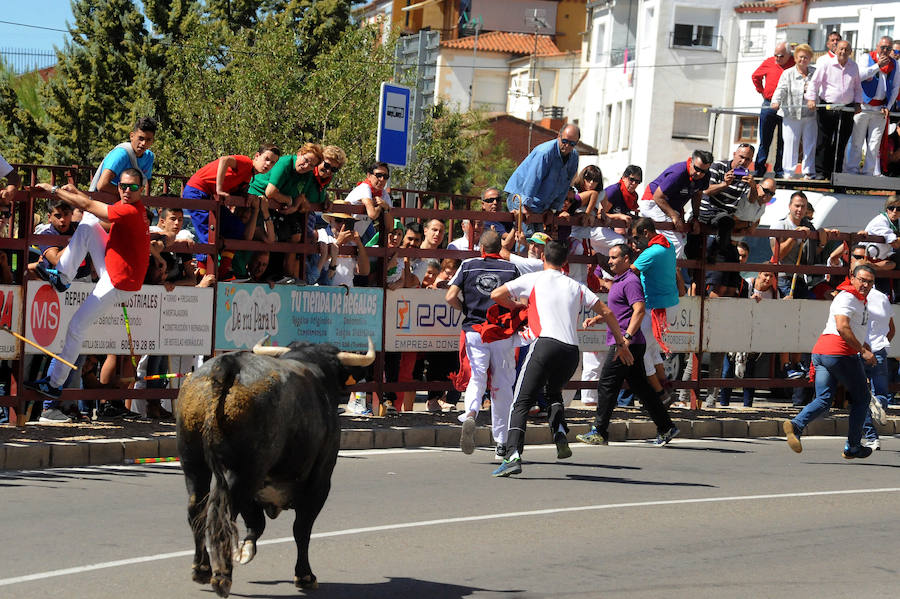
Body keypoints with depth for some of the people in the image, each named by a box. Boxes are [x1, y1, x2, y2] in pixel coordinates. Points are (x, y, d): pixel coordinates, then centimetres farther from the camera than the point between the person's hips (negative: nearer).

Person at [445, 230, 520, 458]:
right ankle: (501, 442, 12)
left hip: (475, 330, 0)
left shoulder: (468, 266, 5)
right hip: (503, 332, 0)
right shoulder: (511, 268, 5)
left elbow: (451, 297, -3)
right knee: (502, 384, 9)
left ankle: (470, 414, -30)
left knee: (477, 377, 4)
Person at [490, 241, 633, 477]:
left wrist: (517, 306, 29)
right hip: (572, 351, 4)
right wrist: (621, 343, 29)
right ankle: (560, 435, 5)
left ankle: (513, 455, -23)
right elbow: (606, 312, 20)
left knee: (521, 402, -4)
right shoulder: (576, 287, 22)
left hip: (545, 344, -4)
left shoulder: (533, 280, 12)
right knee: (554, 393, 31)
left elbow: (496, 295, 10)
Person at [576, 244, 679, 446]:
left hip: (628, 344, -10)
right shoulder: (618, 281, 21)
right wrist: (596, 319, 17)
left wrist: (627, 337, -31)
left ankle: (599, 433, -2)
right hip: (621, 343, 10)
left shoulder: (631, 281, -11)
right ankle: (666, 428, 11)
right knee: (640, 386, 10)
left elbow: (639, 310, -22)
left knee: (606, 385, -6)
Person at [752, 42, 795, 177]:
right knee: (764, 140, 4)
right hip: (768, 106, 2)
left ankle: (779, 170, 7)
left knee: (783, 141, 2)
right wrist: (761, 91, 13)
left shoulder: (795, 64, -1)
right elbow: (755, 76, 22)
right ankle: (759, 169, 6)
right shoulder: (768, 62, 6)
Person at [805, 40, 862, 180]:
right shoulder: (826, 65, -1)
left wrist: (858, 103, 11)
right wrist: (811, 99, -14)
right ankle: (821, 172, 4)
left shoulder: (854, 67, 11)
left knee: (841, 143, 5)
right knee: (824, 141, -2)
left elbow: (857, 87, 21)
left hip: (847, 110, 3)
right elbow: (814, 82, -3)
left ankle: (837, 172, 12)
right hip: (827, 109, -3)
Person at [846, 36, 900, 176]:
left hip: (880, 109, 3)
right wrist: (878, 65, -17)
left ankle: (869, 172, 8)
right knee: (856, 140, -3)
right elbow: (860, 75, -15)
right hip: (863, 106, -3)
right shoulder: (867, 58, 1)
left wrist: (888, 106, 4)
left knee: (875, 143, 3)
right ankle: (852, 169, 3)